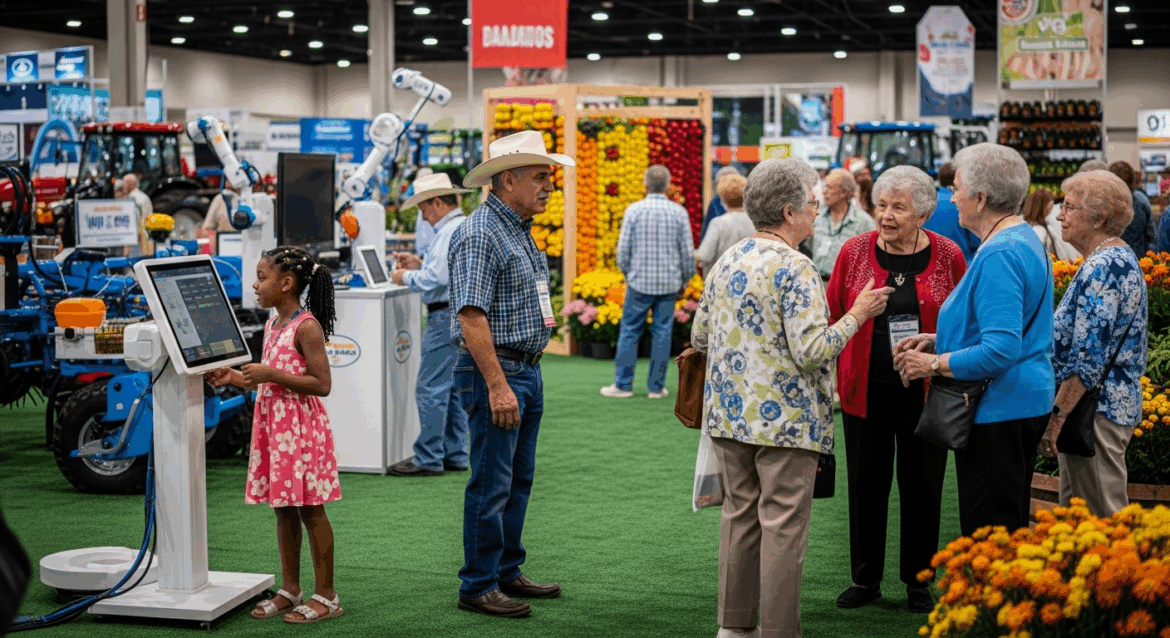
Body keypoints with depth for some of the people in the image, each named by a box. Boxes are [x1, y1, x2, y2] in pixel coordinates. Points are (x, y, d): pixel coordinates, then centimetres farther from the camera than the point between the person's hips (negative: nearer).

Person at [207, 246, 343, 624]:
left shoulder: (306, 327, -14)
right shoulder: (273, 325, 13)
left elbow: (321, 384, -19)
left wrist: (270, 374, -21)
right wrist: (236, 378, 8)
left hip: (301, 426, -9)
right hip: (272, 424, 9)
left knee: (309, 510, -2)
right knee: (283, 510, 13)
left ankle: (326, 596, 6)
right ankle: (290, 590, 22)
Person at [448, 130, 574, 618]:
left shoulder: (520, 230, 15)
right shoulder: (480, 234, -17)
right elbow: (472, 316, -23)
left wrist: (524, 375, 20)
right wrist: (497, 386, -26)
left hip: (527, 369, 10)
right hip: (494, 370, -10)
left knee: (518, 480, 15)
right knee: (491, 484, -4)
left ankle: (507, 572, 26)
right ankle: (478, 587, 4)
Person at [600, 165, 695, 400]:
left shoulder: (634, 210, -6)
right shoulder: (679, 212, -2)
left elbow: (623, 249, -3)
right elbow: (688, 252, 1)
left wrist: (627, 272, 15)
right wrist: (684, 280, 16)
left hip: (640, 281, -1)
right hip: (669, 283, 1)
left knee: (629, 331, 7)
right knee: (662, 333, 7)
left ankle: (623, 385, 9)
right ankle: (657, 386, 10)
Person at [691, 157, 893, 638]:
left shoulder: (726, 262, 8)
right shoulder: (794, 268, -15)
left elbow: (698, 337, 15)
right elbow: (811, 351, -21)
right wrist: (857, 316, -8)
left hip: (730, 415, 8)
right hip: (784, 419, -7)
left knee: (739, 516, 15)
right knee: (783, 526, 0)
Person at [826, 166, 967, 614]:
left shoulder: (948, 256, -1)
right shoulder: (854, 252, 1)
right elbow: (833, 318, 5)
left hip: (925, 393, -1)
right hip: (866, 391, 1)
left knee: (922, 485, 7)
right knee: (866, 483, 8)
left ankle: (917, 581, 21)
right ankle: (865, 579, 22)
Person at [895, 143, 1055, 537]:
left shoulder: (998, 255, -20)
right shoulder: (1027, 240, 13)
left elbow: (1001, 350, -28)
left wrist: (935, 364, -16)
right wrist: (939, 340, 13)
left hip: (998, 411, -11)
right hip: (1026, 401, 11)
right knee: (1012, 524, 19)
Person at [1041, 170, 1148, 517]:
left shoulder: (1101, 268, -19)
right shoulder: (1121, 258, 15)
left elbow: (1088, 359, -24)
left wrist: (1057, 415, -21)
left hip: (1094, 408, -11)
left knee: (1101, 518, -3)